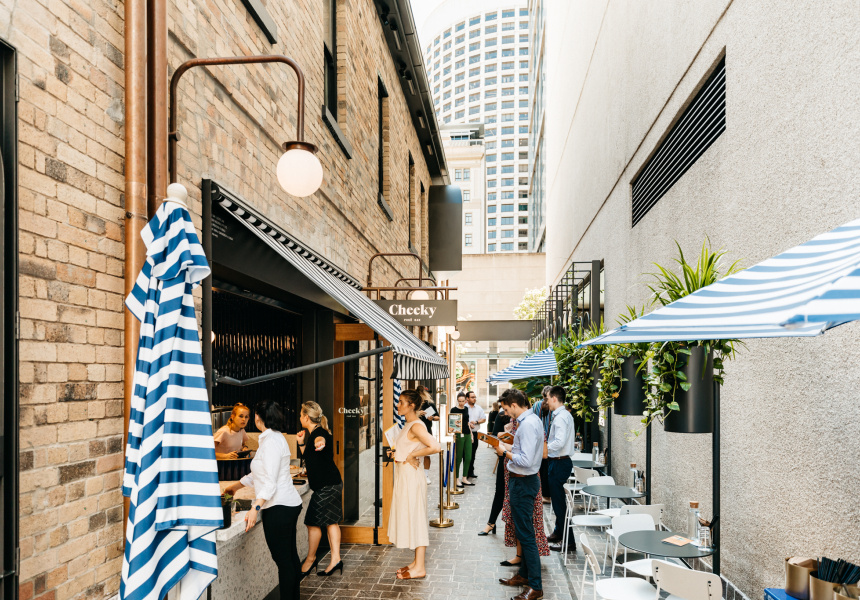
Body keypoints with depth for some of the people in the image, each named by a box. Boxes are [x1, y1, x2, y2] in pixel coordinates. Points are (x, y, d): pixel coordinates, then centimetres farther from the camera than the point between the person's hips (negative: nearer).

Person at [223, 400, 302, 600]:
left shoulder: (271, 441, -16)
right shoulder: (276, 437, 14)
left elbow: (270, 481, -23)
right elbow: (261, 473, 28)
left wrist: (256, 508, -28)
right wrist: (237, 485, 38)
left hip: (279, 508, -10)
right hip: (289, 503, 10)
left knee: (283, 559, -4)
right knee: (290, 556, 16)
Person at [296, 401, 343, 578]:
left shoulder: (318, 433, -19)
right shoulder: (314, 434, 14)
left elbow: (320, 439, -45)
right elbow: (309, 458, 21)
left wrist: (319, 442, -67)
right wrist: (301, 444, 8)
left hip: (327, 485, -10)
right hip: (331, 484, 10)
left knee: (313, 522, 2)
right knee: (330, 521, 10)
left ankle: (311, 558, 18)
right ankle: (335, 558, 12)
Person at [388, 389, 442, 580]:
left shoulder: (416, 426, -19)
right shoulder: (408, 425, 11)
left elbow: (435, 447, -31)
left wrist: (412, 456, -22)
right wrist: (397, 452, 7)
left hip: (411, 476, -10)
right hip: (403, 476, 10)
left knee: (414, 519, -2)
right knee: (408, 519, 15)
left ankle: (419, 568, 7)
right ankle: (417, 562, 26)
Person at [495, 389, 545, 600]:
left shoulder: (527, 425, -23)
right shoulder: (532, 420, 9)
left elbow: (526, 460, -28)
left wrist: (505, 452, -15)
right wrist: (508, 446, 9)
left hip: (523, 483, -11)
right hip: (523, 481, 11)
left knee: (526, 535, -3)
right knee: (523, 532, 21)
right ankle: (524, 574, 34)